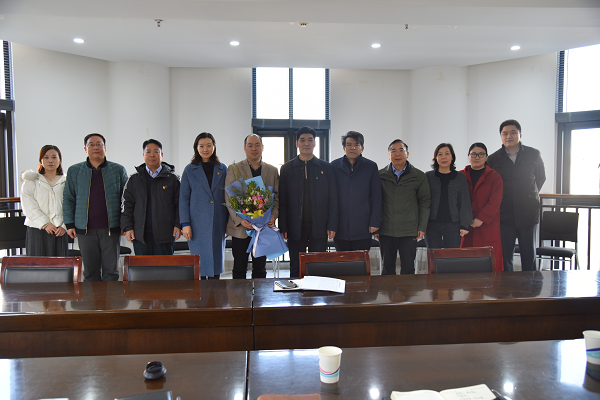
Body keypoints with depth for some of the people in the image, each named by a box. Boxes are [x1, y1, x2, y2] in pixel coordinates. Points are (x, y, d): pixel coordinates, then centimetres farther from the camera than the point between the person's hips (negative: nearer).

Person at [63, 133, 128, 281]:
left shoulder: (118, 170, 7)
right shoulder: (74, 171, 10)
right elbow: (68, 199, 12)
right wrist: (69, 224, 4)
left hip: (111, 229, -1)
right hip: (85, 229, 1)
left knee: (111, 269, 2)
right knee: (90, 270, 7)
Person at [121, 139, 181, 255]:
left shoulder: (172, 178, 6)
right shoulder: (134, 179, 12)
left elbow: (179, 204, 4)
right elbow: (127, 205, 10)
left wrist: (178, 225, -6)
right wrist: (127, 227, 1)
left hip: (164, 234, -1)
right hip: (140, 235, 2)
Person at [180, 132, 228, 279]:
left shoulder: (223, 169, 9)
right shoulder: (190, 170, 4)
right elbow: (183, 198, 2)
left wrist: (228, 221, 4)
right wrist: (185, 223, -6)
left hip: (218, 223, 2)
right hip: (198, 224, -2)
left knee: (217, 258, 7)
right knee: (201, 260, 0)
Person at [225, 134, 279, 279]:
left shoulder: (273, 170, 10)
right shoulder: (234, 169, 3)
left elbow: (277, 196, 8)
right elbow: (229, 197, -3)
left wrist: (273, 215, -11)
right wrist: (239, 219, -17)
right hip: (240, 227, -2)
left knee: (260, 269, 9)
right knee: (239, 268, 6)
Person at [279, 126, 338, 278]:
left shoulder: (326, 168, 7)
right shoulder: (287, 168, 6)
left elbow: (333, 200, 4)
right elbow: (282, 201, 4)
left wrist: (332, 226, -3)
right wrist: (283, 227, -3)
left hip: (319, 227, 0)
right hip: (295, 228, 0)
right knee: (296, 268, 7)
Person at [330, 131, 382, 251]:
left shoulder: (371, 167, 5)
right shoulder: (334, 166, 7)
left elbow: (376, 197, 3)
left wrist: (375, 222, -3)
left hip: (363, 228, -1)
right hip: (340, 228, 1)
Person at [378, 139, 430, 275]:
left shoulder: (419, 176, 4)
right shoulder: (380, 176, 5)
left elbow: (425, 202, 5)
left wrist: (422, 227, -1)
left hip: (409, 231, -1)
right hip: (385, 231, 1)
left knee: (408, 268, 3)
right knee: (387, 268, 10)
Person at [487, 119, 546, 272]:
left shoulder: (534, 155, 4)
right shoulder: (493, 159, 2)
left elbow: (541, 178, 16)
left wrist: (530, 196, 13)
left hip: (528, 213, 1)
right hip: (504, 215, -1)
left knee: (529, 256, 8)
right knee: (505, 256, 1)